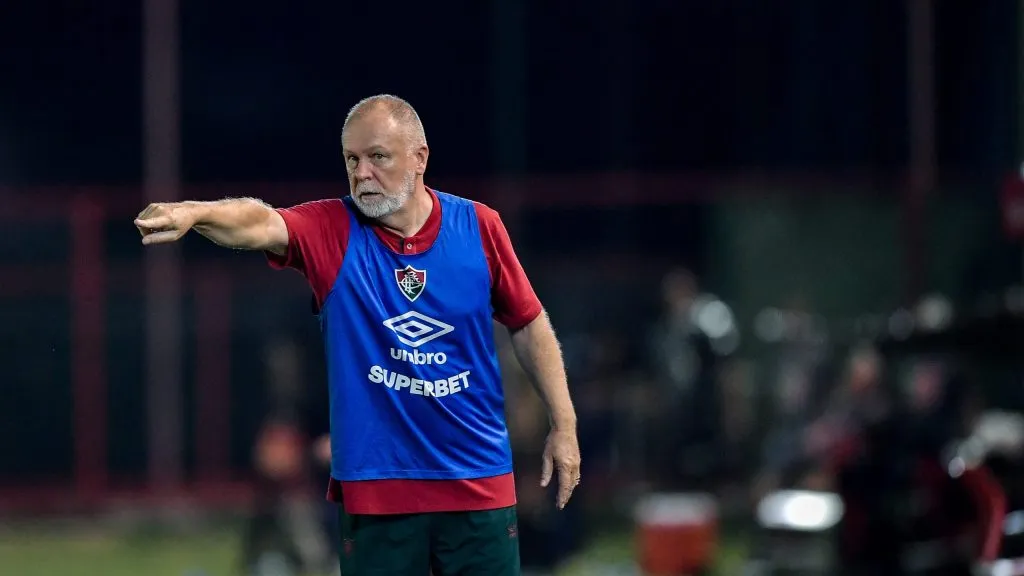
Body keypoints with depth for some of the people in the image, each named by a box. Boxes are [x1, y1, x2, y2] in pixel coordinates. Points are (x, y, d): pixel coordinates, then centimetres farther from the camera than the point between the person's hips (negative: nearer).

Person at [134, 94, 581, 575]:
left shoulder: (478, 226, 1)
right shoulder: (330, 230, -5)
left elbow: (529, 325, 10)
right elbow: (259, 222, -25)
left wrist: (564, 425, 9)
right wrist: (194, 211, -46)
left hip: (478, 481, 1)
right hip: (373, 490, -1)